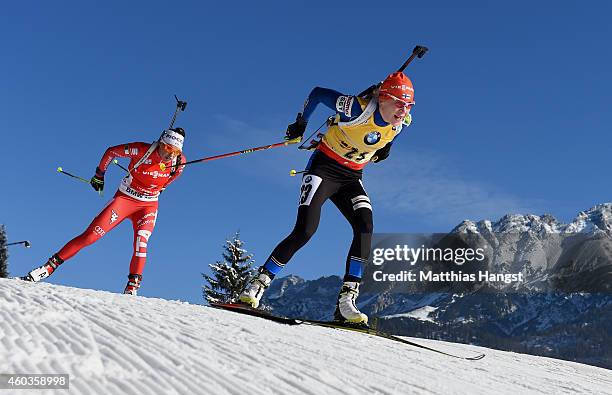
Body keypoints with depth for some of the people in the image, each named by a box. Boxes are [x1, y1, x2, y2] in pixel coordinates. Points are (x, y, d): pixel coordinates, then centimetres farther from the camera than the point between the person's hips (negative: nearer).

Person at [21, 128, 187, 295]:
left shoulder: (180, 161, -14)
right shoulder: (142, 150, -22)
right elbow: (111, 151, -5)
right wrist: (99, 174, 5)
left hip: (148, 206, 2)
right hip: (124, 198, -1)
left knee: (141, 244, -23)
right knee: (90, 236, -8)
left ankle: (132, 288, -18)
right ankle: (50, 266, 1)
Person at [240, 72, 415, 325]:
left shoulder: (400, 123, -6)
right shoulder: (358, 109, -23)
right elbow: (318, 93, -9)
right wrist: (301, 122, -2)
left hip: (351, 179, 5)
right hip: (324, 169, -5)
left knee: (365, 228, -20)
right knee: (305, 230, -19)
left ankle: (346, 301, -19)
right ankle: (258, 285, -6)